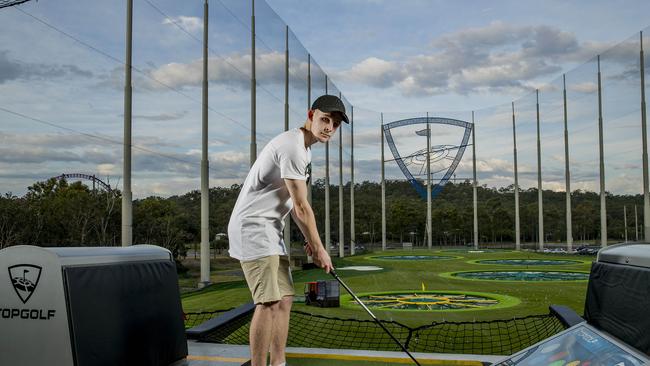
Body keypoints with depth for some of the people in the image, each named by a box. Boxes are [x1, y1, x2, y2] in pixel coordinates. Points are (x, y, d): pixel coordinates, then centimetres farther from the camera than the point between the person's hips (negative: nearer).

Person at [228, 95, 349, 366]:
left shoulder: (304, 149, 16)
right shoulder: (293, 147, -17)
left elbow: (295, 203, 18)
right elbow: (301, 207, -16)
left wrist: (310, 240, 11)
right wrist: (319, 248, -8)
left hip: (269, 230, 11)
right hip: (252, 226, -10)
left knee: (284, 299, 9)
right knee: (270, 302, -15)